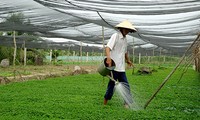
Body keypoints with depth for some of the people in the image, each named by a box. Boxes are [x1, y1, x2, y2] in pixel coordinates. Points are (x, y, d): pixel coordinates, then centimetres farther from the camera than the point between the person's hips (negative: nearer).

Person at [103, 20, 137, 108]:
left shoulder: (125, 39, 18)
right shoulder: (115, 36, -7)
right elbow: (107, 47, -22)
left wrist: (128, 60, 42)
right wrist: (108, 58, -37)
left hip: (121, 67, 8)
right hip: (113, 66, -8)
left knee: (126, 85, 8)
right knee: (112, 85, -1)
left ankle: (127, 103, 18)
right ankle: (105, 103, 12)